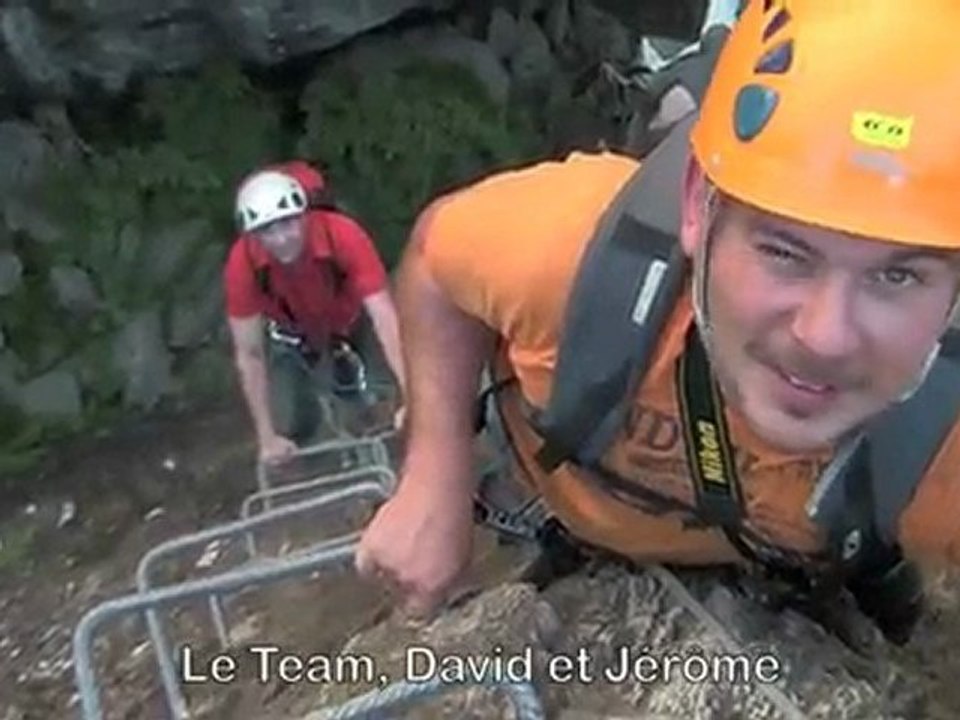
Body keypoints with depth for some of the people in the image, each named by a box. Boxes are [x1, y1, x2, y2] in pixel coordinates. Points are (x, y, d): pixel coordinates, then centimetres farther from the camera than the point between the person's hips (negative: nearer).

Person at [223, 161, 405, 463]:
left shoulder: (343, 236, -39)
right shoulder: (242, 263, -34)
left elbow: (385, 317, -42)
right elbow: (249, 355, -27)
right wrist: (267, 437, -27)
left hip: (349, 329, 1)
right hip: (292, 337, 0)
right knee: (289, 429, -8)